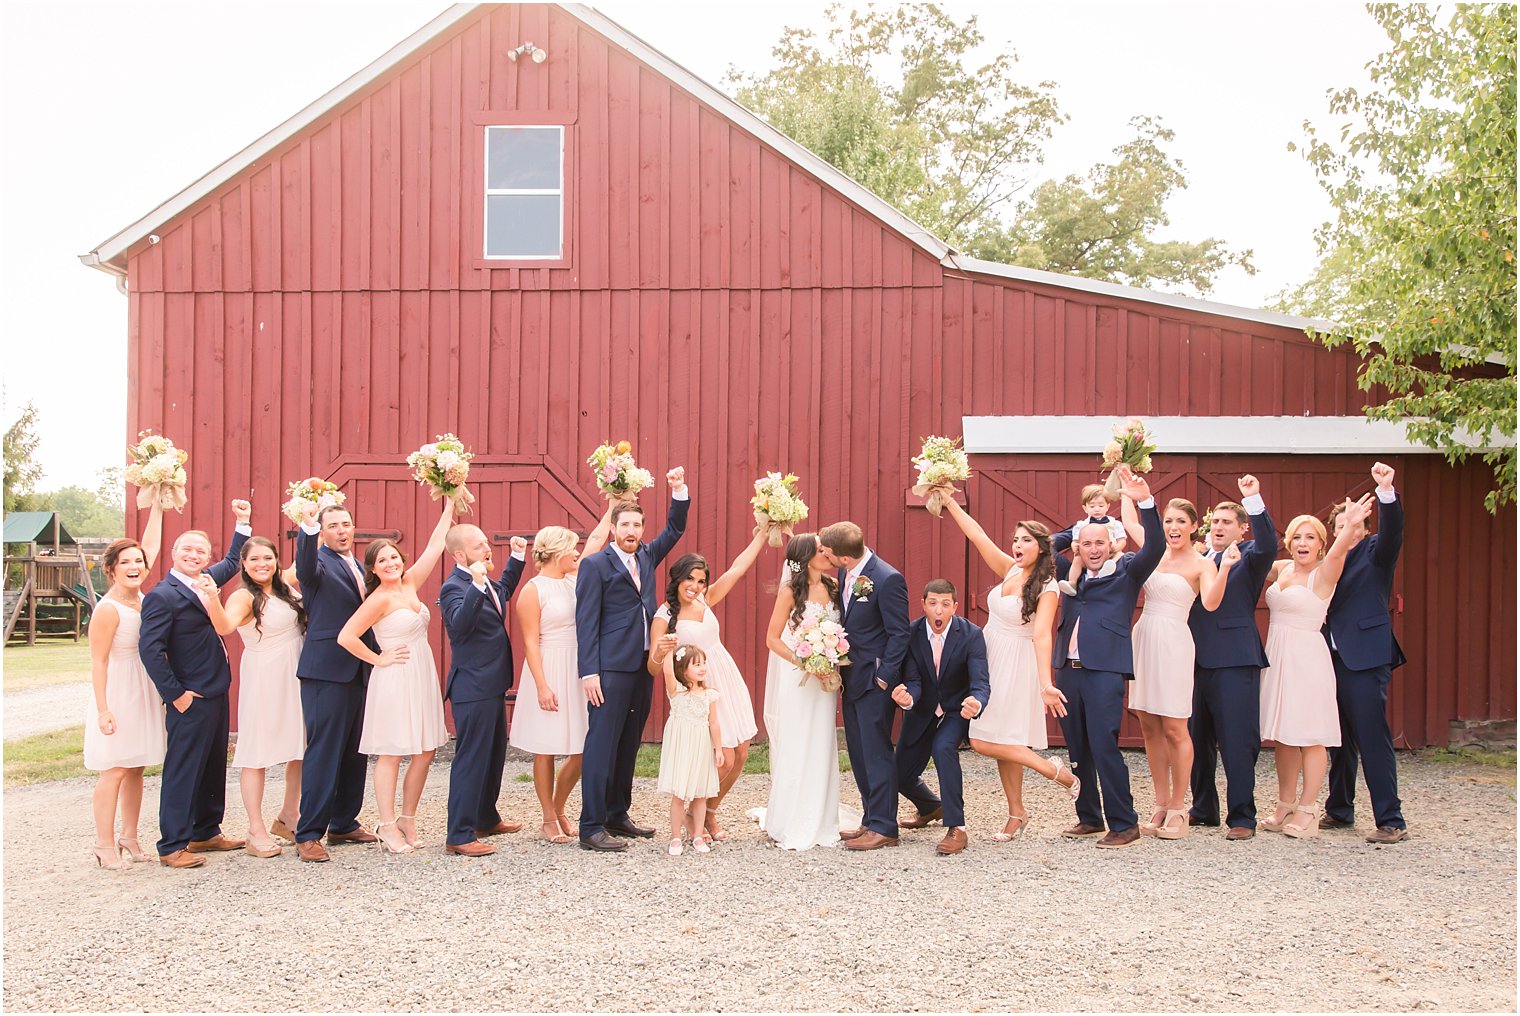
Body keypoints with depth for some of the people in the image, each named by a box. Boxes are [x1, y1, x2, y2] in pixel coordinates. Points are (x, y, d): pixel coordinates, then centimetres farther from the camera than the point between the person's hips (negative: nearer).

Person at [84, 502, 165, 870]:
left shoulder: (140, 597, 4)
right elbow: (98, 661, -14)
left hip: (144, 693, 7)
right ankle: (105, 847, 4)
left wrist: (157, 504, 13)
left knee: (135, 768, 12)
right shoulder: (108, 608, -15)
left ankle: (129, 838, 20)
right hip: (118, 695, -7)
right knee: (114, 771, -4)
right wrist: (103, 709, -18)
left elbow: (151, 545, 12)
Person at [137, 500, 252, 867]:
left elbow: (232, 563, 30)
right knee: (183, 770, -3)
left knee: (213, 767, 16)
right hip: (191, 699, -9)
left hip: (216, 693, 9)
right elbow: (149, 648, -20)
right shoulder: (162, 595, -14)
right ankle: (172, 846, 3)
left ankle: (206, 832, 28)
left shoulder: (205, 582, 10)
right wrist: (175, 694, -19)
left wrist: (243, 523, 23)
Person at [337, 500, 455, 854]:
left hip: (422, 677, 7)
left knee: (425, 752, 8)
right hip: (395, 679, -7)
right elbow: (346, 637, -17)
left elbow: (435, 547, 10)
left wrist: (448, 508, 11)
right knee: (391, 754, 0)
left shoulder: (409, 584, 8)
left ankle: (408, 820, 18)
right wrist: (378, 660, -8)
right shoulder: (379, 599, -12)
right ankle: (388, 826, 6)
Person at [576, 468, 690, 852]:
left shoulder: (646, 557, 15)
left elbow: (674, 529, 20)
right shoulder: (595, 565, -4)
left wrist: (679, 490, 3)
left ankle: (617, 815, 22)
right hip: (611, 669, -7)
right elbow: (586, 621, -9)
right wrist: (589, 672, -15)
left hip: (643, 667, 7)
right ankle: (591, 827, -5)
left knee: (628, 746, 13)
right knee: (601, 746, -7)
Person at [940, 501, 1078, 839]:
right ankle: (1016, 814, 18)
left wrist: (1045, 683, -35)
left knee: (985, 742, -10)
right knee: (1003, 745, 10)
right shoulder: (1011, 570, 4)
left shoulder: (1047, 588, -14)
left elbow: (1042, 635, -25)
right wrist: (948, 501, 1)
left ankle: (1054, 770, 2)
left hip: (1016, 666, -7)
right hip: (990, 659, 7)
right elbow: (977, 535, 5)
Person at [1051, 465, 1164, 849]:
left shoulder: (1126, 570, 4)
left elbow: (1155, 548, -11)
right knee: (1077, 748, 10)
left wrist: (1145, 502, -23)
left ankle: (1124, 824, -2)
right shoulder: (1072, 572, 18)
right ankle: (1088, 817, 20)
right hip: (1068, 669, 6)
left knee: (1103, 745, -10)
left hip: (1105, 669, -6)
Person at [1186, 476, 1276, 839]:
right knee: (1197, 739, 13)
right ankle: (1203, 809, 25)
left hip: (1234, 660, -6)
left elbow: (1268, 546, -21)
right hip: (1197, 659, 6)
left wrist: (1254, 500, -30)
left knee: (1237, 741, -6)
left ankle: (1242, 816, 1)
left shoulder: (1249, 557, 1)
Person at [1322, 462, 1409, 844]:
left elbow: (1392, 530, -19)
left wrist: (1386, 491, -35)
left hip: (1366, 658, -6)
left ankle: (1391, 822, -6)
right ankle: (1339, 810, 24)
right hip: (1334, 657, 6)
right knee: (1339, 740, 13)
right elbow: (1324, 608, 16)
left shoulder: (1375, 552, 2)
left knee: (1373, 738, -9)